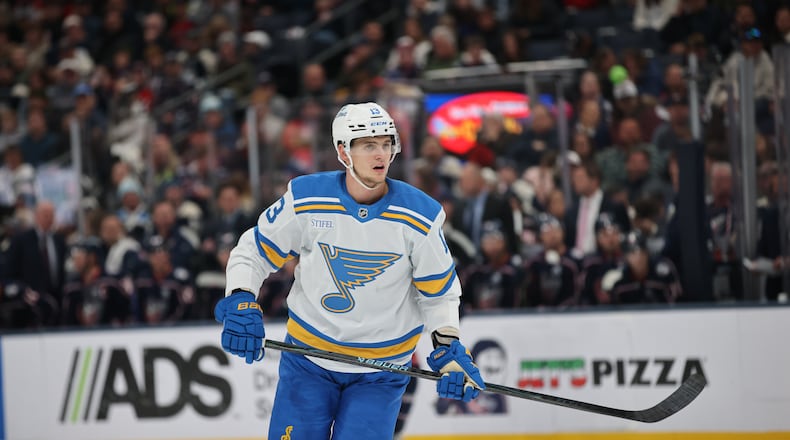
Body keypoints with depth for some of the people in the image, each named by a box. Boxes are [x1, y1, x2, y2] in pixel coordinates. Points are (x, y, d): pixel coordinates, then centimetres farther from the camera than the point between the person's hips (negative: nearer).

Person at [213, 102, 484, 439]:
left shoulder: (419, 216, -11)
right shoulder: (305, 200, -13)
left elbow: (439, 291, 0)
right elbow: (253, 252, -1)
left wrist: (448, 348, -13)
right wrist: (240, 304, -16)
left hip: (382, 369, 0)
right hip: (308, 359, 1)